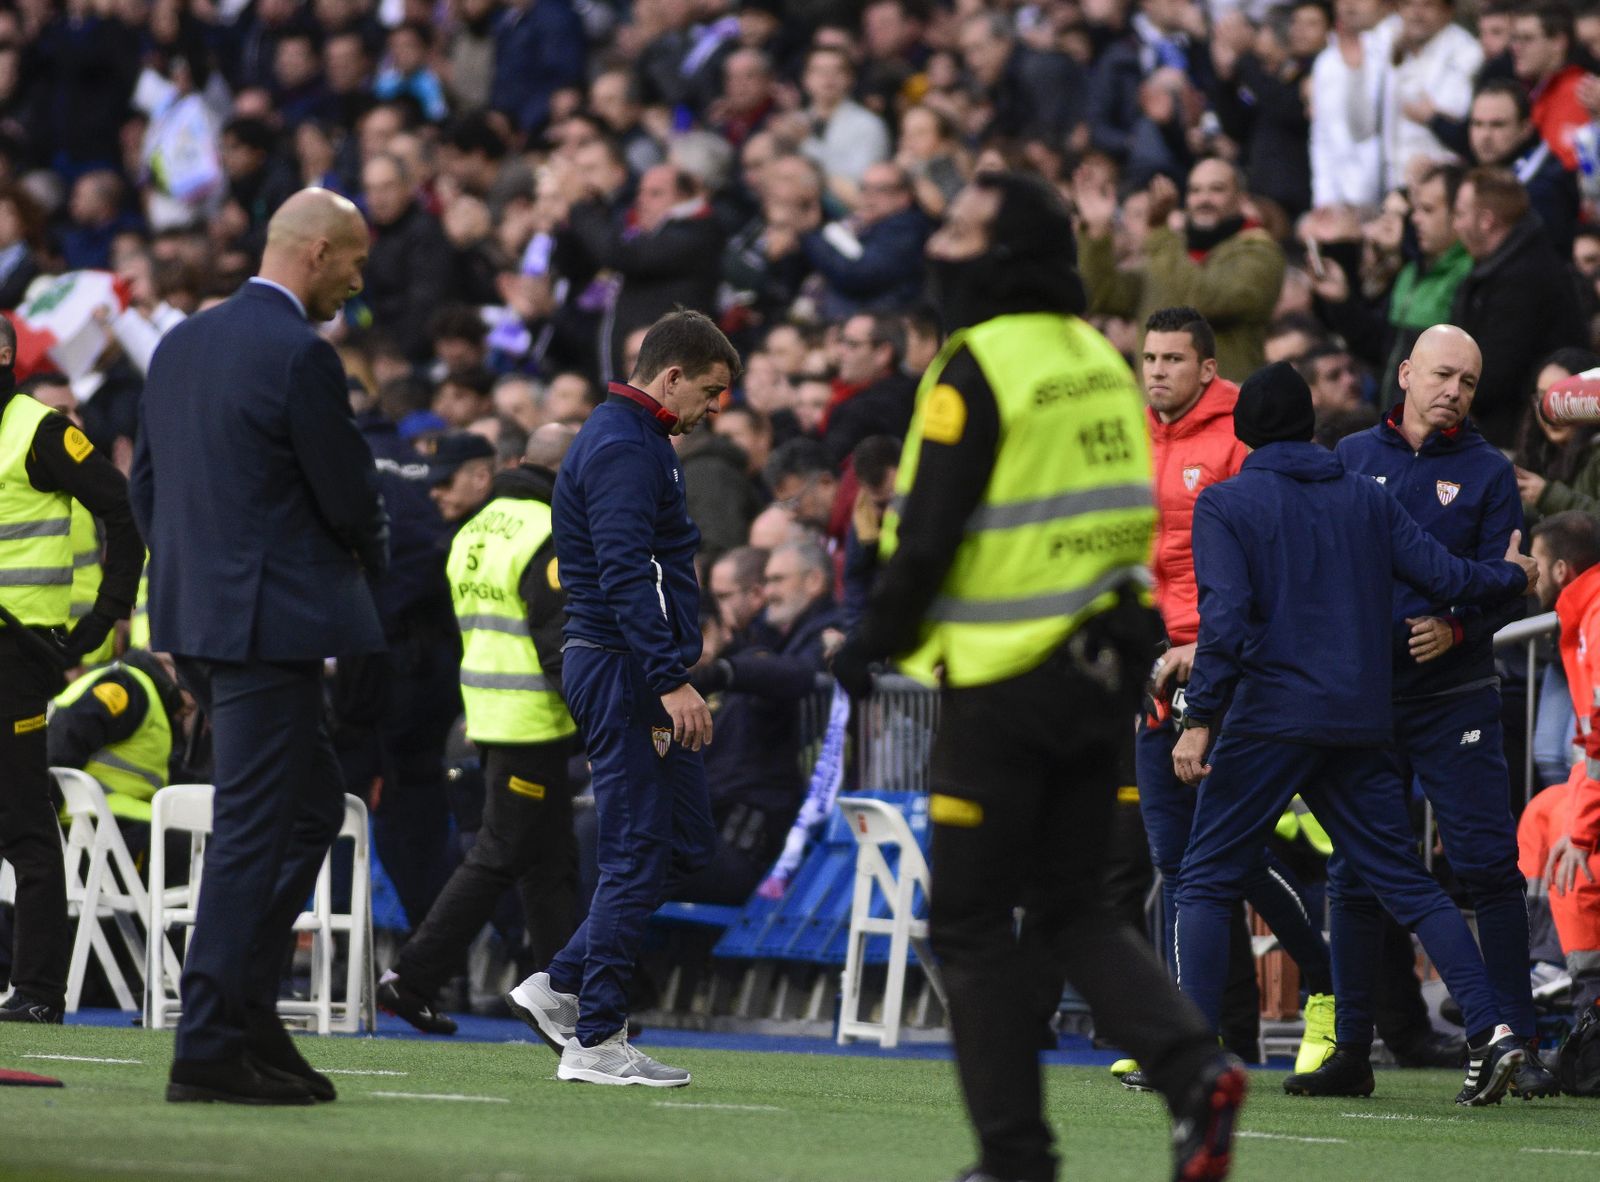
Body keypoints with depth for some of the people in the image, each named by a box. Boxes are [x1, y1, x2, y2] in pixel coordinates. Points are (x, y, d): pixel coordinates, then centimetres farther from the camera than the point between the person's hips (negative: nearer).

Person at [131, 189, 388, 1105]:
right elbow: (351, 498, -11)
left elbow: (145, 484, 17)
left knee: (313, 803, 19)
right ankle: (212, 1049, -5)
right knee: (253, 832, -5)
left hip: (195, 616, 9)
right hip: (271, 622, -9)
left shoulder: (182, 344, 12)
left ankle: (249, 1018, 17)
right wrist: (370, 558, 9)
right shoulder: (300, 356, -15)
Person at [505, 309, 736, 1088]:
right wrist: (672, 679, -27)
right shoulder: (623, 449, -14)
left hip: (636, 678, 11)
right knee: (639, 854, -8)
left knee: (686, 843, 11)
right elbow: (625, 575, -23)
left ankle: (563, 988, 14)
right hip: (620, 669, -11)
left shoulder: (634, 441, 19)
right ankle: (595, 1040, -4)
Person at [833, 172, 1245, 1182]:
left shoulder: (980, 366, -13)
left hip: (1006, 681, -7)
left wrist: (875, 642, -3)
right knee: (1071, 904, 14)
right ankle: (1194, 1068, -7)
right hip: (1103, 668, 7)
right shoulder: (1101, 359, 12)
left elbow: (929, 531, -15)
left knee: (976, 923, 3)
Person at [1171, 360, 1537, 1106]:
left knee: (1207, 879, 4)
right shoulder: (1365, 497, 10)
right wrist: (1514, 577, 27)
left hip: (1269, 719, -4)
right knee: (1406, 882, 8)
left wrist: (1199, 718, -16)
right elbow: (1444, 575, 7)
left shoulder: (1225, 505, -3)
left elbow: (1226, 619, -14)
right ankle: (1489, 1030, -4)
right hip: (1362, 722, 4)